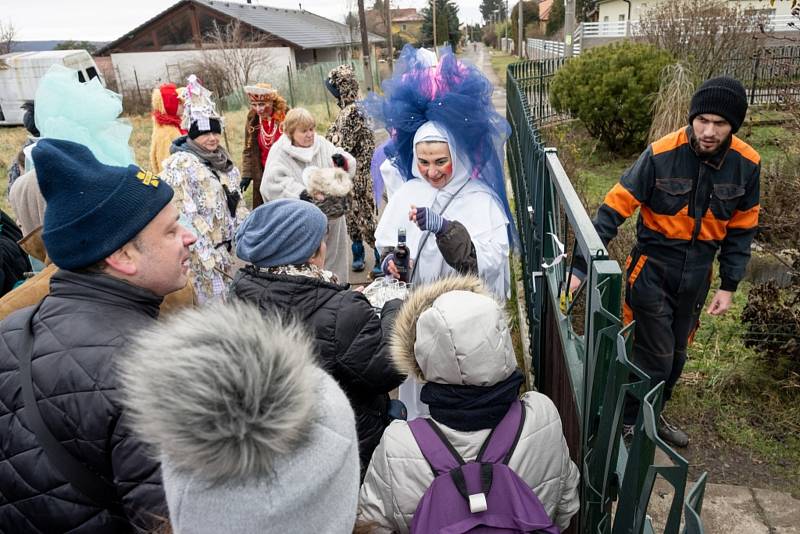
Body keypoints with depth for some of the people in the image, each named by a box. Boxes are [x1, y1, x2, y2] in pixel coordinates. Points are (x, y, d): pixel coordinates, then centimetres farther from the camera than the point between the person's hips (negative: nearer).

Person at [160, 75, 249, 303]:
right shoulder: (181, 164, -14)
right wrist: (208, 253, -20)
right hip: (205, 248, -8)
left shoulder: (222, 159, 11)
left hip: (231, 244, 8)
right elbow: (186, 215, -18)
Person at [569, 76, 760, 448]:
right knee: (656, 357, -3)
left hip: (697, 275, 5)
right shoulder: (661, 155, -20)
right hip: (653, 270, -4)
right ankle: (628, 423, 22)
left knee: (676, 355, 18)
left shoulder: (747, 164, -7)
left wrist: (728, 286, 3)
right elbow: (614, 209, -19)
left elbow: (741, 229, 5)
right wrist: (581, 266, -25)